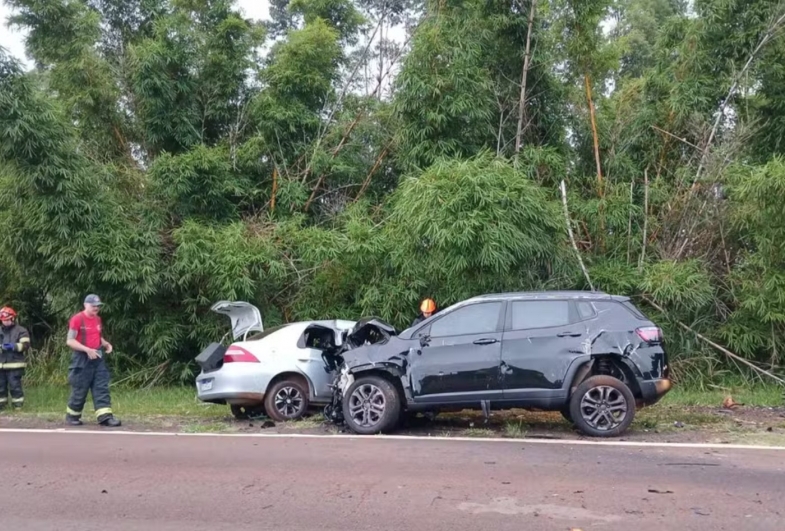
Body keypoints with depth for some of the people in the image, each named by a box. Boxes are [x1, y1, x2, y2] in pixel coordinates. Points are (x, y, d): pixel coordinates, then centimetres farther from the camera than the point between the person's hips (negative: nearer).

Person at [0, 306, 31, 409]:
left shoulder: (21, 330, 1)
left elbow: (25, 345, -7)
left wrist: (13, 346, -20)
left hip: (14, 365, -5)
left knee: (15, 386, -5)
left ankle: (18, 406, 2)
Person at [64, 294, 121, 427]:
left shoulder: (97, 319, 11)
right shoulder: (77, 319, -11)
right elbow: (70, 341, -15)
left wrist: (106, 344, 4)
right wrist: (87, 349, -23)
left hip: (98, 358, 6)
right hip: (82, 359, -6)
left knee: (102, 388, -2)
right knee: (79, 390, 3)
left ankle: (105, 416, -5)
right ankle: (72, 416, 21)